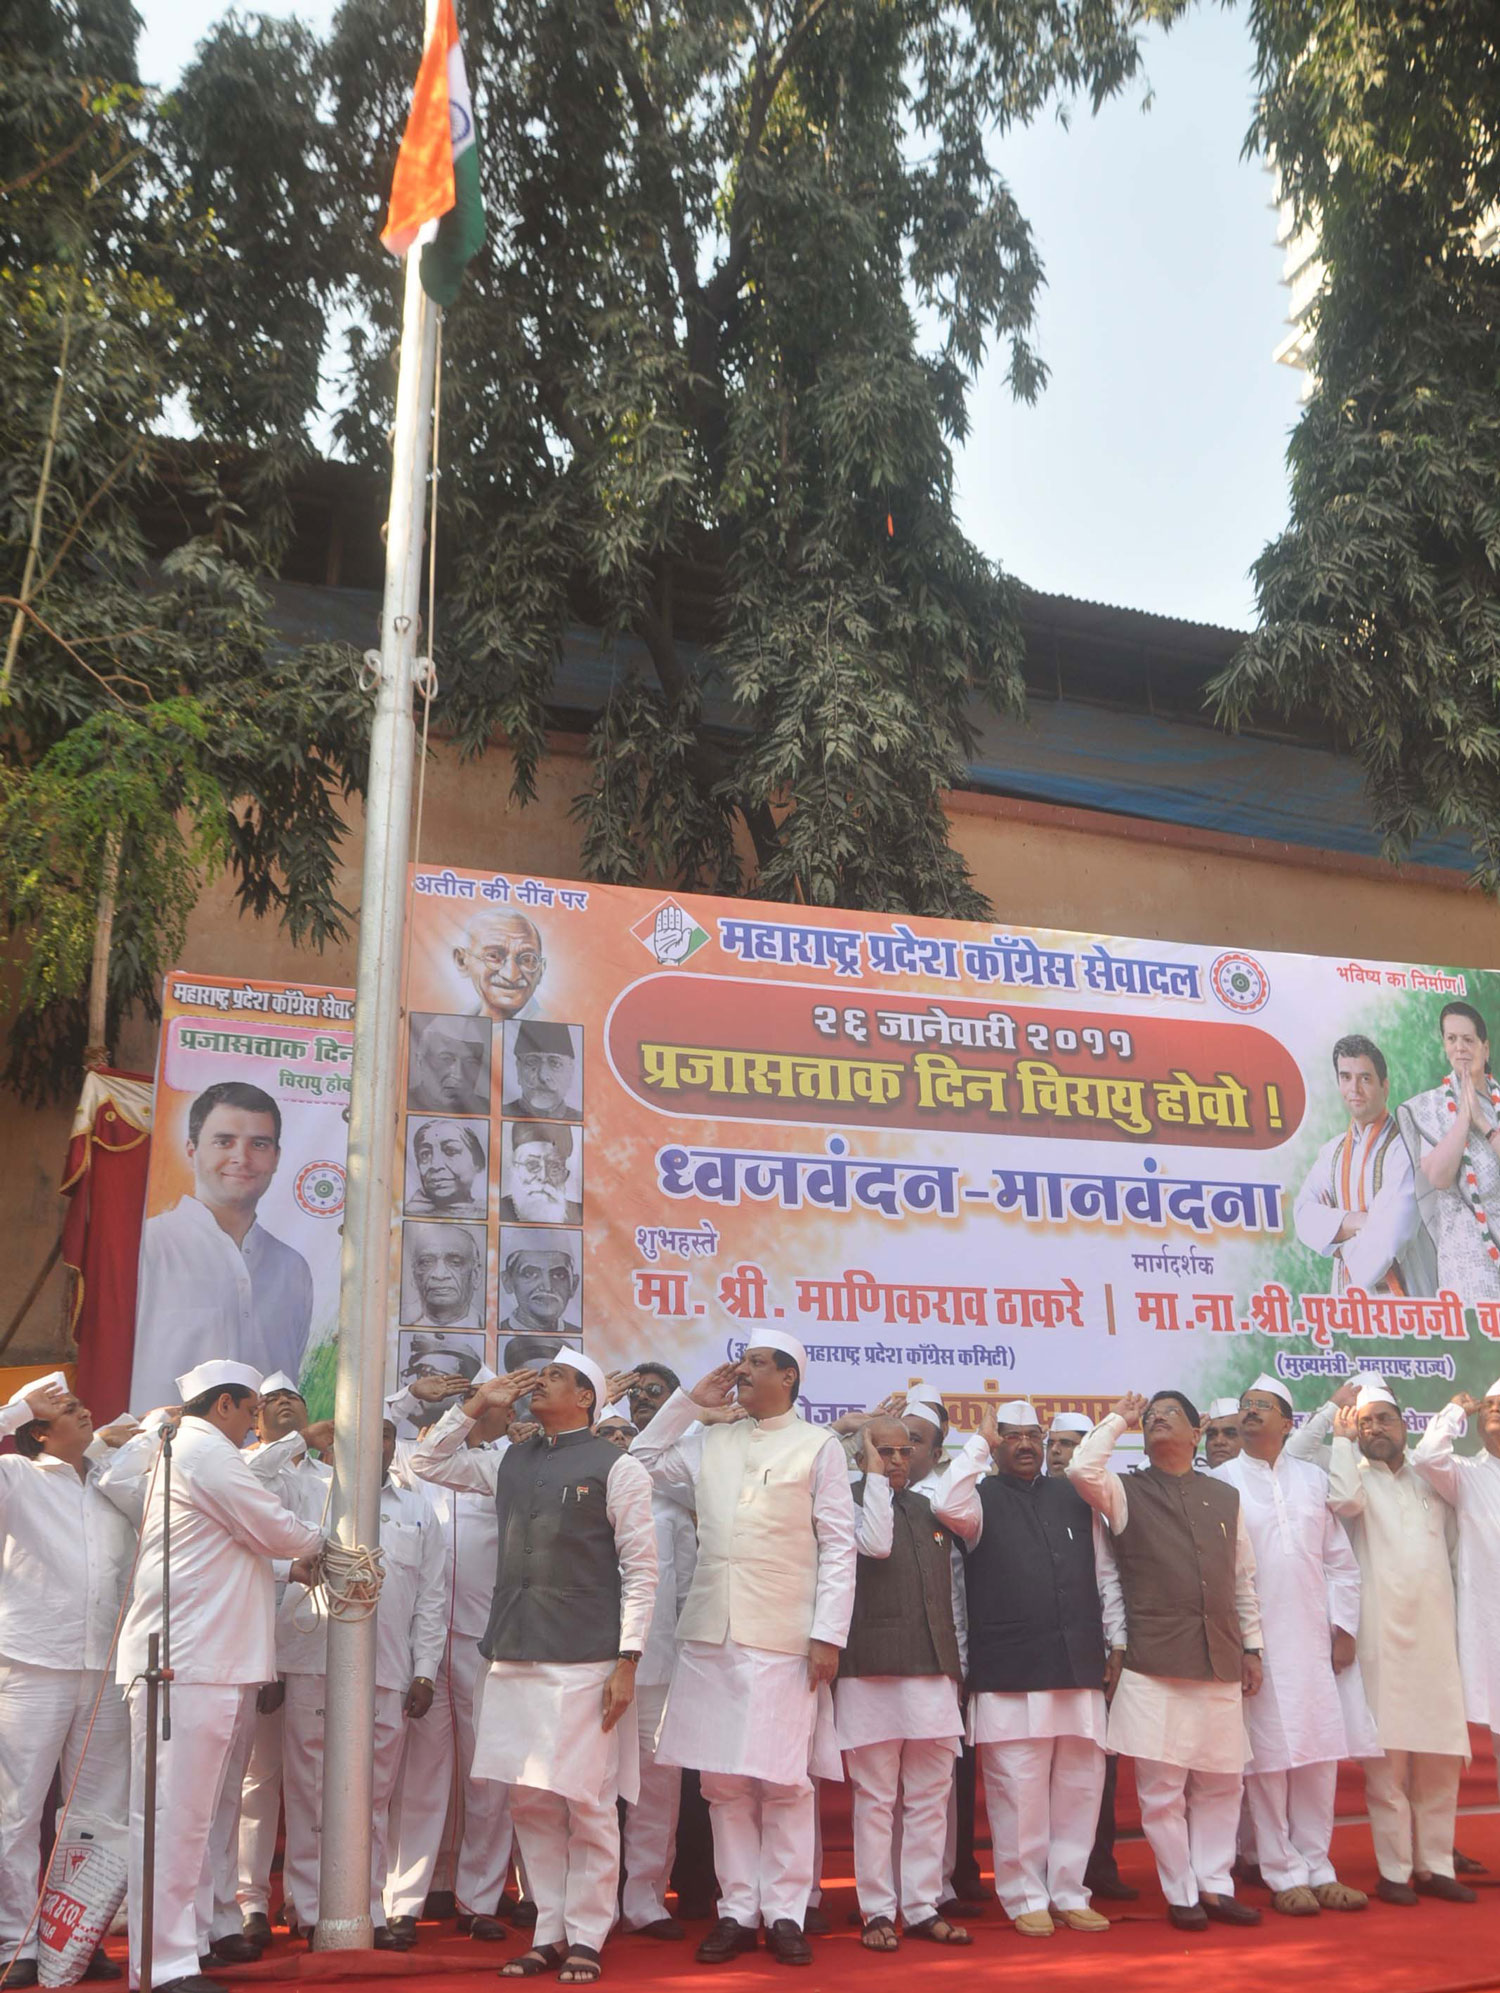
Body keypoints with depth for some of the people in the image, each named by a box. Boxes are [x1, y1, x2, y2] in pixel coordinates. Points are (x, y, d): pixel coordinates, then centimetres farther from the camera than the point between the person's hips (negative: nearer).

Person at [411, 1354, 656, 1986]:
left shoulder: (615, 1466, -3)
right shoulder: (509, 1462, 14)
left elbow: (640, 1569, -5)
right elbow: (426, 1461, 23)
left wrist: (626, 1660, -11)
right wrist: (474, 1405, 11)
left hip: (584, 1661, -6)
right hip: (513, 1656, 6)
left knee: (586, 1805, 1)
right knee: (530, 1802, 11)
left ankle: (585, 1939, 15)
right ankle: (550, 1934, 23)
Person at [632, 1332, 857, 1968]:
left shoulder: (819, 1446, 1)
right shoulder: (709, 1442, 13)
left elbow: (838, 1546, -2)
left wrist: (829, 1634, -9)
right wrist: (689, 1399, 12)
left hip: (784, 1640, -4)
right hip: (709, 1635, 4)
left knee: (784, 1780, 1)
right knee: (723, 1781, 7)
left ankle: (784, 1913, 12)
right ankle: (737, 1911, 17)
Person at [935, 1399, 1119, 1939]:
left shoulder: (1074, 1498, 14)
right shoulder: (984, 1499, 3)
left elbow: (1105, 1574, 16)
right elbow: (948, 1507, -21)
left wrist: (1118, 1642, 10)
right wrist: (980, 1442, -13)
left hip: (1080, 1671, 4)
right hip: (1010, 1676, -4)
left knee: (1080, 1785, 8)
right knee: (1019, 1791, -1)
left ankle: (1069, 1893, 22)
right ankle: (1026, 1898, 14)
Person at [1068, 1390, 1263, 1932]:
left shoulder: (1225, 1497, 13)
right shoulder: (1126, 1492, 3)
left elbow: (1243, 1578, 16)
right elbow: (1081, 1468, -17)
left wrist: (1251, 1646, 13)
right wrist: (1118, 1419, -4)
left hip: (1220, 1662, 3)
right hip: (1154, 1662, -3)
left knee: (1221, 1781, 8)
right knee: (1161, 1785, 1)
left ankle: (1214, 1886, 21)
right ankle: (1180, 1893, 14)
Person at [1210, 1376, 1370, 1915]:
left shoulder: (1313, 1480, 11)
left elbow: (1341, 1561, 13)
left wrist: (1344, 1629, 5)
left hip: (1311, 1643, 3)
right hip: (1252, 1644, -3)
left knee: (1319, 1758, 6)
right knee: (1267, 1760, -1)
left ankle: (1317, 1870, 18)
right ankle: (1283, 1876, 10)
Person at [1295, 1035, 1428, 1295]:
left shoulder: (1404, 1146, -8)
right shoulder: (1332, 1152, 11)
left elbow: (1393, 1232, -16)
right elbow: (1304, 1217, -1)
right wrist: (1359, 1220, -15)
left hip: (1400, 1293, -5)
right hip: (1347, 1295, 5)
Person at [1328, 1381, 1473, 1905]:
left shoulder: (1431, 1482, 18)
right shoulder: (1358, 1479, 5)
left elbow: (1453, 1546, 25)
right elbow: (1343, 1499, -18)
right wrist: (1343, 1439, -7)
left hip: (1436, 1634, 4)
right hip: (1383, 1639, -4)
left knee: (1441, 1758, 5)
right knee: (1387, 1757, -3)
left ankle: (1434, 1866, 15)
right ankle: (1393, 1871, 4)